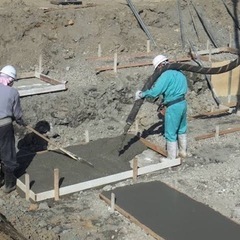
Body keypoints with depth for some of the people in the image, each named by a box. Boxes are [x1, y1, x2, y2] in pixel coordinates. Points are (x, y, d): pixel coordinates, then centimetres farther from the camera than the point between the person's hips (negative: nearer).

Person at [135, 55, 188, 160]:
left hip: (173, 106, -9)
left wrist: (141, 94, -11)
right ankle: (183, 152, 38)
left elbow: (155, 91, -24)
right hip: (183, 103, 9)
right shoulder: (179, 73, 12)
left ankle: (172, 158, 10)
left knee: (171, 134, 3)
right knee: (182, 129, 24)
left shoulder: (166, 74, -16)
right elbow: (184, 89, 14)